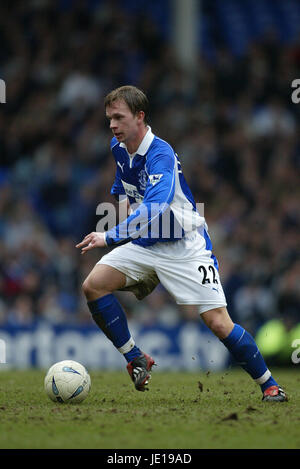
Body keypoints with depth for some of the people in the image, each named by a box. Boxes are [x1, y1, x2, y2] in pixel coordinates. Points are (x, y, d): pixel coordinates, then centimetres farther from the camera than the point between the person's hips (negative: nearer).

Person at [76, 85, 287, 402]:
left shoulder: (160, 154, -24)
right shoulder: (118, 148, 2)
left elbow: (156, 208, -39)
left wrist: (110, 236, -43)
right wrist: (123, 200, 6)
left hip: (184, 247, -7)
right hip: (144, 244, 7)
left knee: (219, 324, -13)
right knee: (93, 285, -15)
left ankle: (269, 385, 4)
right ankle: (135, 359, -2)